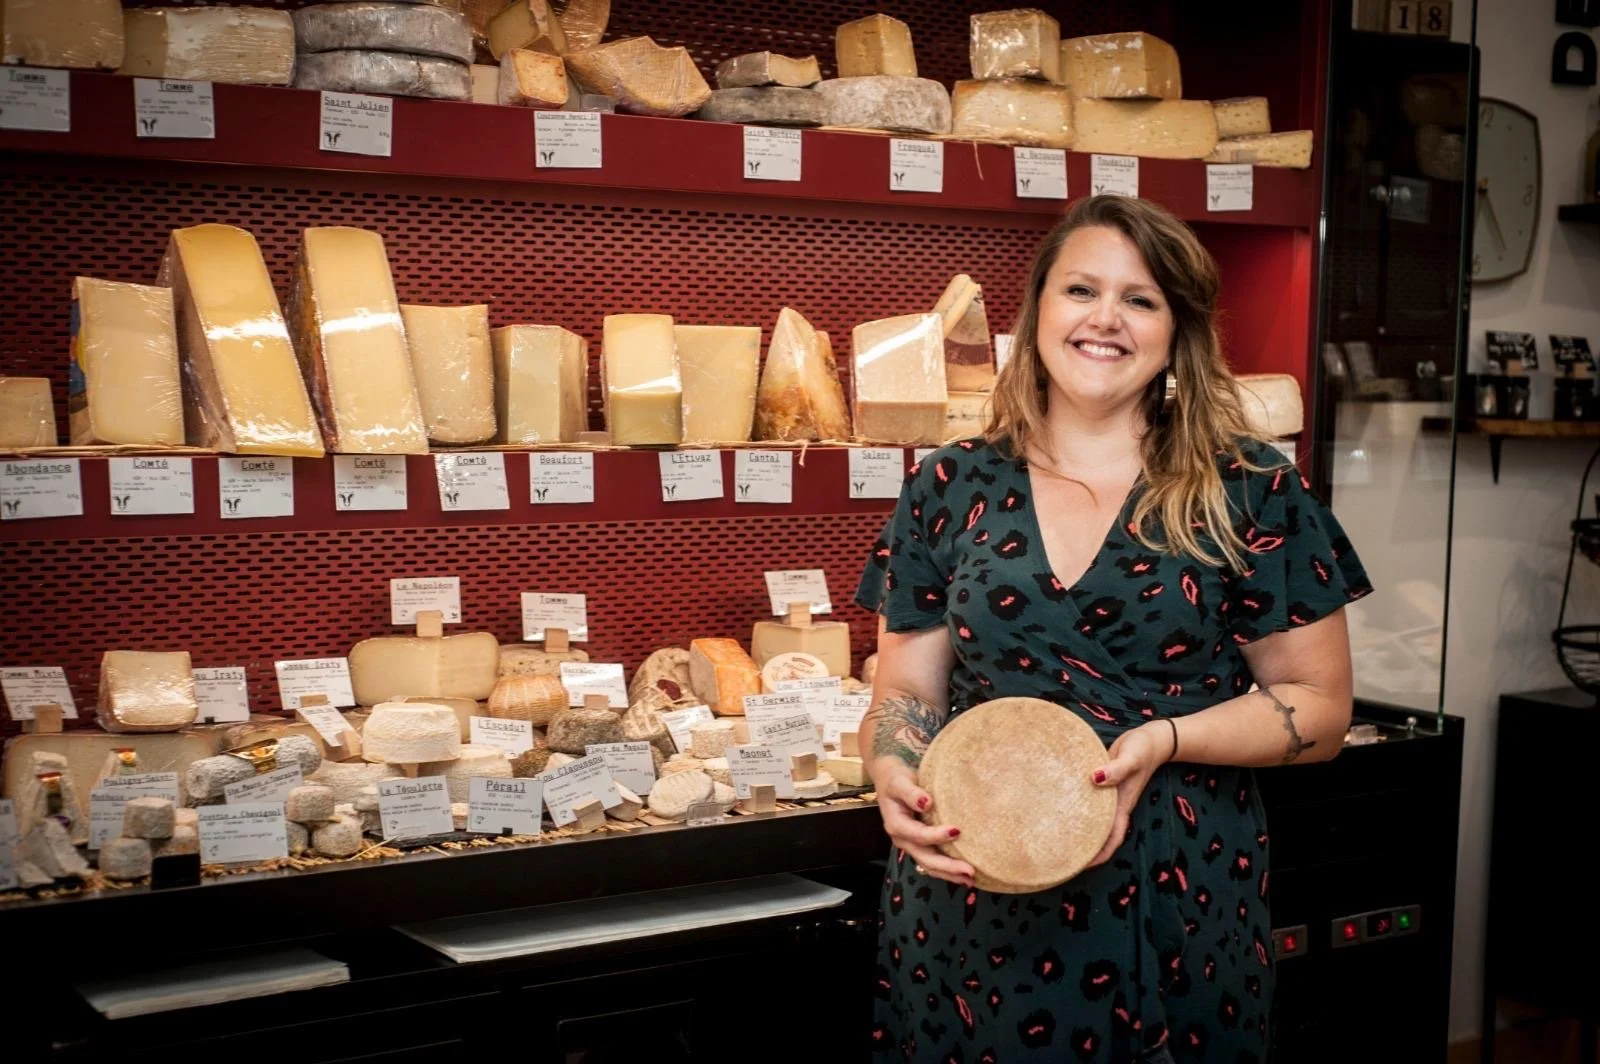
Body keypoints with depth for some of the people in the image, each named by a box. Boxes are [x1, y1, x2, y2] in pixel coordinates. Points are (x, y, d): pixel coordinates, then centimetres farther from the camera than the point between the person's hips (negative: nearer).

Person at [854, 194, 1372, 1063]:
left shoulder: (1250, 494, -2)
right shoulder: (950, 490, 4)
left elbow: (1320, 706, 0)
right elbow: (907, 688, 7)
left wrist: (1166, 740, -16)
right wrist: (896, 778, -15)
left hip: (1178, 915, -1)